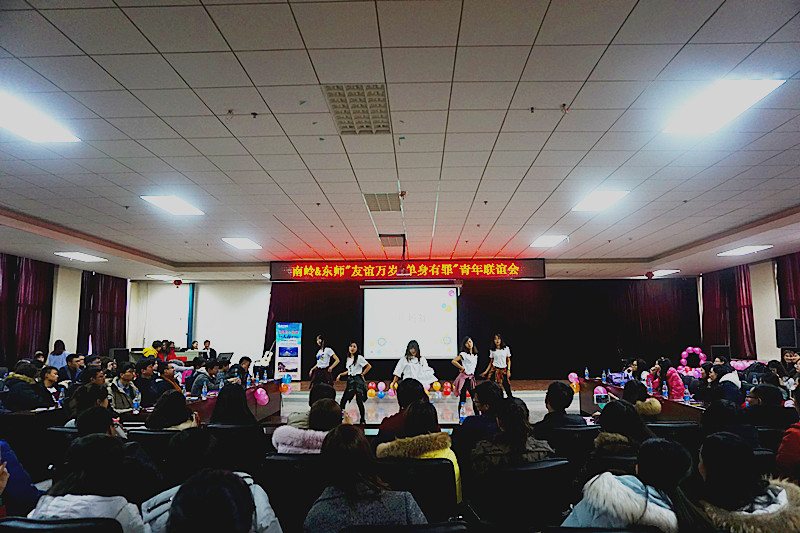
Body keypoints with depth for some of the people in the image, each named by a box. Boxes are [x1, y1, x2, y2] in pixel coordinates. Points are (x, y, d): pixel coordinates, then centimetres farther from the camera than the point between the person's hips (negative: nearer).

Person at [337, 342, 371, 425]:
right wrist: (341, 374, 10)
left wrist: (362, 374, -5)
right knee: (344, 399, 0)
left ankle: (363, 419, 6)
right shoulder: (348, 359, 13)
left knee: (359, 400, -5)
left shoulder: (359, 357, -6)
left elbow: (369, 366, -5)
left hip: (358, 379, -6)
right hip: (350, 380, 6)